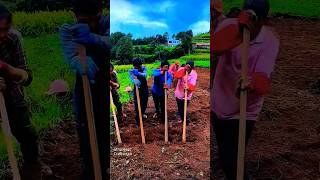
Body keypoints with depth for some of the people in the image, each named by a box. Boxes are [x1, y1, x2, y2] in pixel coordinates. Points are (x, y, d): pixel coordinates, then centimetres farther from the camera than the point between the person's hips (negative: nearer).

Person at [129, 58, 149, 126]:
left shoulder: (144, 68, -7)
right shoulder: (131, 71, -12)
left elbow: (145, 75, -28)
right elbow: (132, 79, -30)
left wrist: (138, 73, -46)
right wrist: (136, 82, -52)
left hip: (145, 89, 3)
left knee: (144, 103, 21)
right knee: (137, 105, -5)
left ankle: (142, 113, 52)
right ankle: (138, 122, 7)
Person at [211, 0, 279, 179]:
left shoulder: (270, 41, -19)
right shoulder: (230, 24, -14)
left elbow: (263, 77, -31)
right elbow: (216, 47, -34)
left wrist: (251, 84, -53)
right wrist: (238, 28, -48)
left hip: (244, 111, -4)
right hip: (219, 105, 4)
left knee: (231, 162, -6)